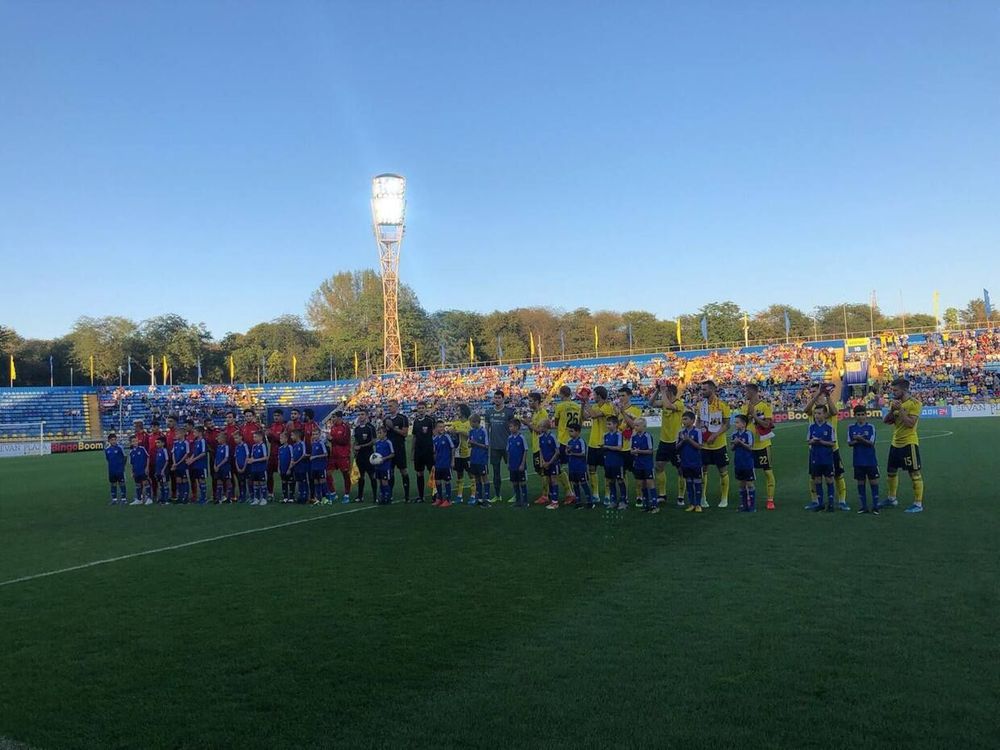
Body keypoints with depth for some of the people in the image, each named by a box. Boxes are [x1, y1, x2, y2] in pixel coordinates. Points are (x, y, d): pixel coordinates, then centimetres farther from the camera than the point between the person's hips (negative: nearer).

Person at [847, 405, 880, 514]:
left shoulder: (870, 427, -4)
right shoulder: (851, 428, 4)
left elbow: (871, 443, -10)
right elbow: (849, 443, 1)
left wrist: (861, 439, -26)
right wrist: (856, 441, -19)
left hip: (870, 460, -2)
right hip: (858, 460, 2)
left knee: (873, 482, 0)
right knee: (861, 482, 7)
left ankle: (875, 506, 9)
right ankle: (864, 506, 15)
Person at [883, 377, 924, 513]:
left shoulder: (914, 403, -14)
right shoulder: (894, 402, 9)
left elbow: (910, 424, -22)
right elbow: (887, 421, 6)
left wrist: (900, 409, -21)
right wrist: (892, 410, -9)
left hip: (909, 443, -8)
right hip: (895, 443, 8)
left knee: (915, 473, -3)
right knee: (891, 472, 17)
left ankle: (918, 504, 2)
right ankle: (891, 499, 32)